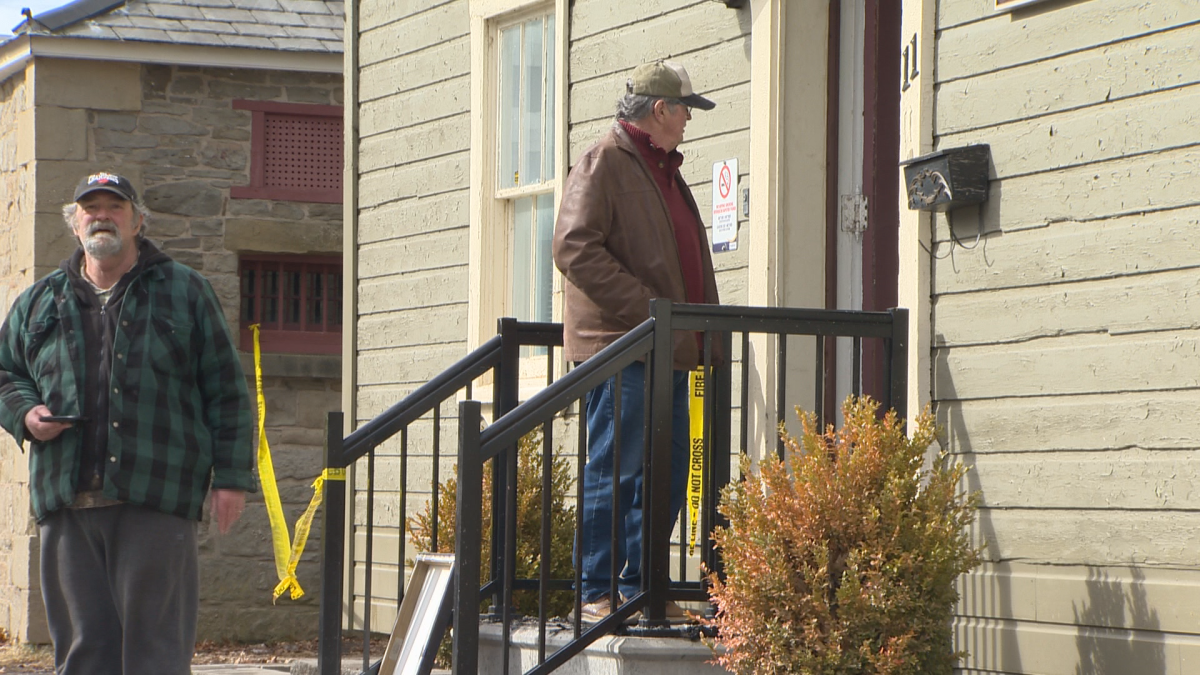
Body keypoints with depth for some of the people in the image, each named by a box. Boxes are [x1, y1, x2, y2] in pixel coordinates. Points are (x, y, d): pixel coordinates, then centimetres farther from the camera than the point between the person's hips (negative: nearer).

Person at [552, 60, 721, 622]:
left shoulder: (665, 171, 23)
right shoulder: (603, 164, -6)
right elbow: (574, 247, -17)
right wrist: (644, 308, -20)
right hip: (618, 345, -9)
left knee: (666, 473, 8)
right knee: (612, 471, -7)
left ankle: (640, 586, 15)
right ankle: (596, 593, -3)